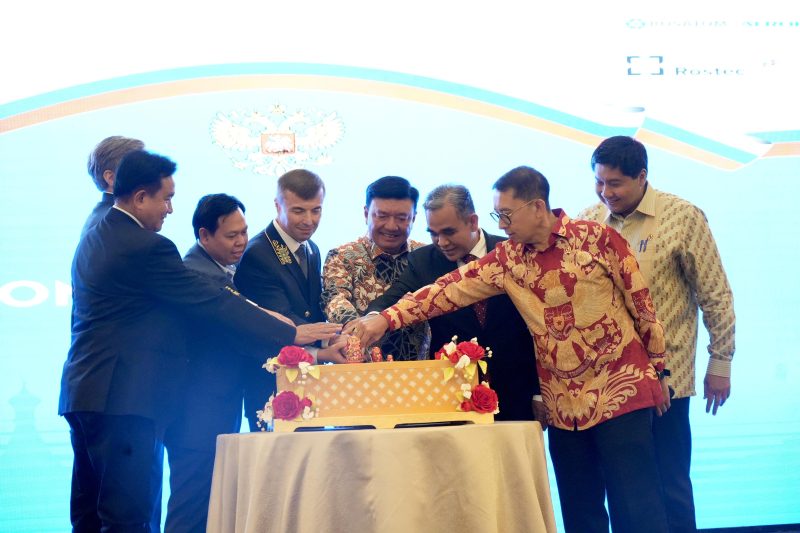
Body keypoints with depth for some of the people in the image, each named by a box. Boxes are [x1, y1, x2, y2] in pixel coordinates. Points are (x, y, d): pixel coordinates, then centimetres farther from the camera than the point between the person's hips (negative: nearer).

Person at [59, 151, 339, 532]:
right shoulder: (147, 248, -15)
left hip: (84, 391, 10)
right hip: (125, 400, -10)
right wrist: (290, 333, -8)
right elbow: (213, 305, -14)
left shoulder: (93, 240, 14)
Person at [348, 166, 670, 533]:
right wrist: (386, 319, -16)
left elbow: (641, 302, -2)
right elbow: (451, 289, -5)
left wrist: (658, 369, 3)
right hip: (563, 404, 4)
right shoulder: (507, 259, 2)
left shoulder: (597, 239, -8)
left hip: (620, 392, -4)